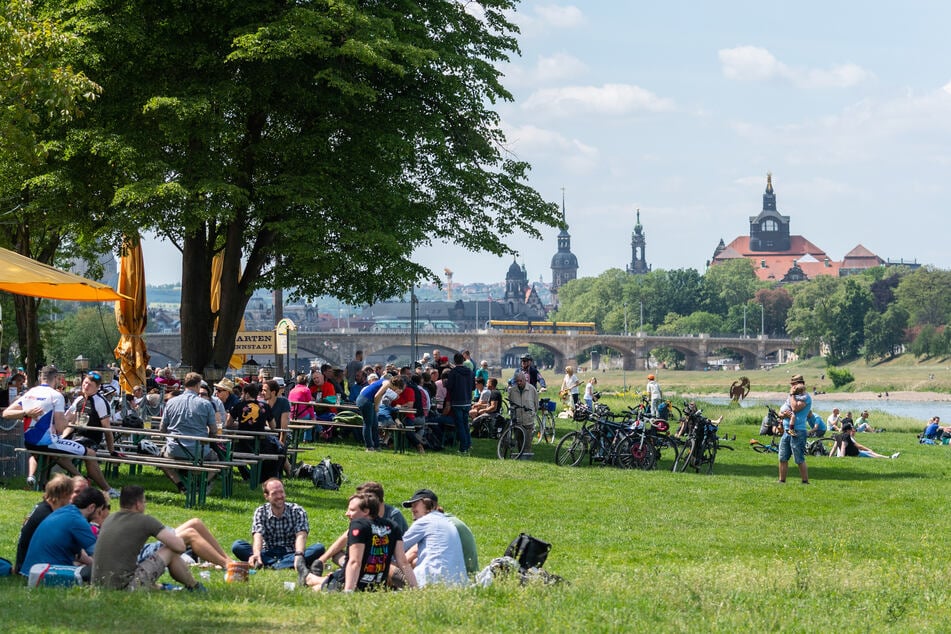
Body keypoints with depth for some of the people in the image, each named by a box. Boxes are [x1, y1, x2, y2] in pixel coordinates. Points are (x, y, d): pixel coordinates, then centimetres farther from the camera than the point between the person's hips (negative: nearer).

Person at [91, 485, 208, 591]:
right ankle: (194, 587, 26)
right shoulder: (145, 521, -5)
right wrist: (177, 536, 20)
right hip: (125, 586, -7)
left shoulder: (109, 519, 15)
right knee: (171, 552, 9)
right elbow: (180, 547, -4)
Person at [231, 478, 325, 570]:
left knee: (319, 548, -28)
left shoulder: (297, 511, -2)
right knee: (237, 546, -22)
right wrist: (257, 554, -39)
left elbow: (301, 535, -17)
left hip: (291, 555, -1)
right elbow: (258, 536, -15)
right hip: (268, 555, 1)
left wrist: (299, 555, -39)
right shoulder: (261, 512, 0)